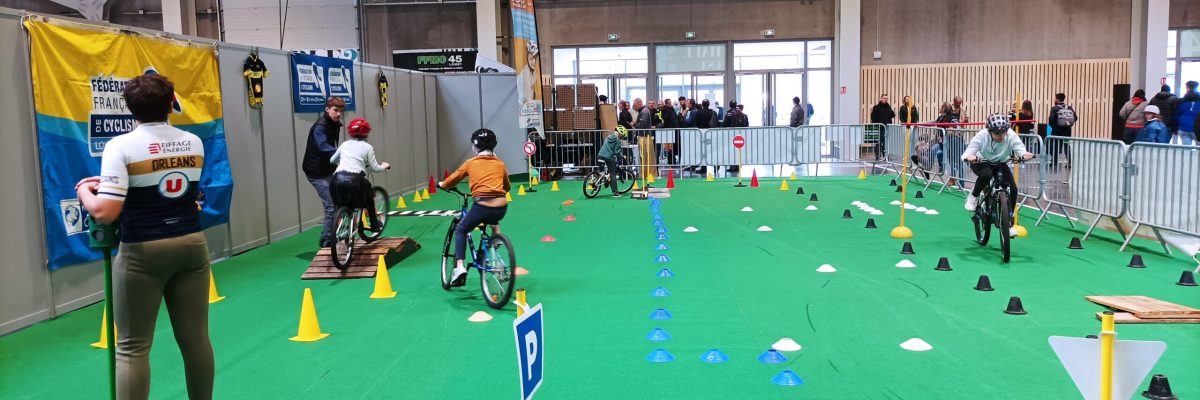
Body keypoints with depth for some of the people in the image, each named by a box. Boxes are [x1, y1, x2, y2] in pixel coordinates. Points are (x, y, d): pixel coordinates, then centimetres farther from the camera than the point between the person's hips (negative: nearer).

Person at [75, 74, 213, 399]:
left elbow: (104, 212, -17)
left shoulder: (122, 146, -11)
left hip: (143, 252, -4)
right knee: (195, 338, 11)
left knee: (133, 347, 4)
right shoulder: (194, 143, 5)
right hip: (192, 244, 5)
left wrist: (85, 191, 5)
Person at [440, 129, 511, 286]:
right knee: (493, 221, 40)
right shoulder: (500, 163, 15)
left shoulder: (471, 163, 8)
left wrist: (441, 184, 38)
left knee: (460, 230, 20)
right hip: (501, 208, 4)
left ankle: (459, 266, 2)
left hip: (482, 206, -4)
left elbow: (451, 181, 17)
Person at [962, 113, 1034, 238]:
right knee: (986, 175, -38)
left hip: (1000, 164, 3)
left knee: (1013, 189, -16)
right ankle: (974, 196, -7)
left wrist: (1025, 155, -61)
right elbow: (966, 154, -35)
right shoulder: (982, 136, -29)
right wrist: (969, 157, -59)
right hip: (981, 163, -3)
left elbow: (1020, 149, -37)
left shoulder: (1011, 135, -25)